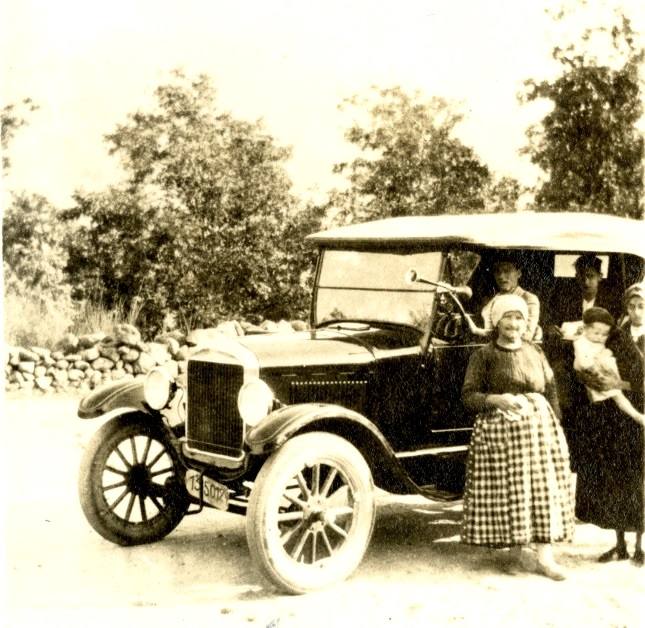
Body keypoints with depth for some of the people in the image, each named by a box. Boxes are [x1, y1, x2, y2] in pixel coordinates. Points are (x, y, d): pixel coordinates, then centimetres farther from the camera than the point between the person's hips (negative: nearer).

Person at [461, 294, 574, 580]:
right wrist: (498, 399, -19)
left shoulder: (535, 352, 13)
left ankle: (545, 555, 1)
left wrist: (556, 426, 6)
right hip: (499, 428, -4)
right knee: (508, 489, -2)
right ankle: (516, 548, 16)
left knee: (545, 488, -3)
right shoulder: (484, 355, 0)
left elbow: (551, 392, 15)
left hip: (540, 427, 4)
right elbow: (468, 396, -4)